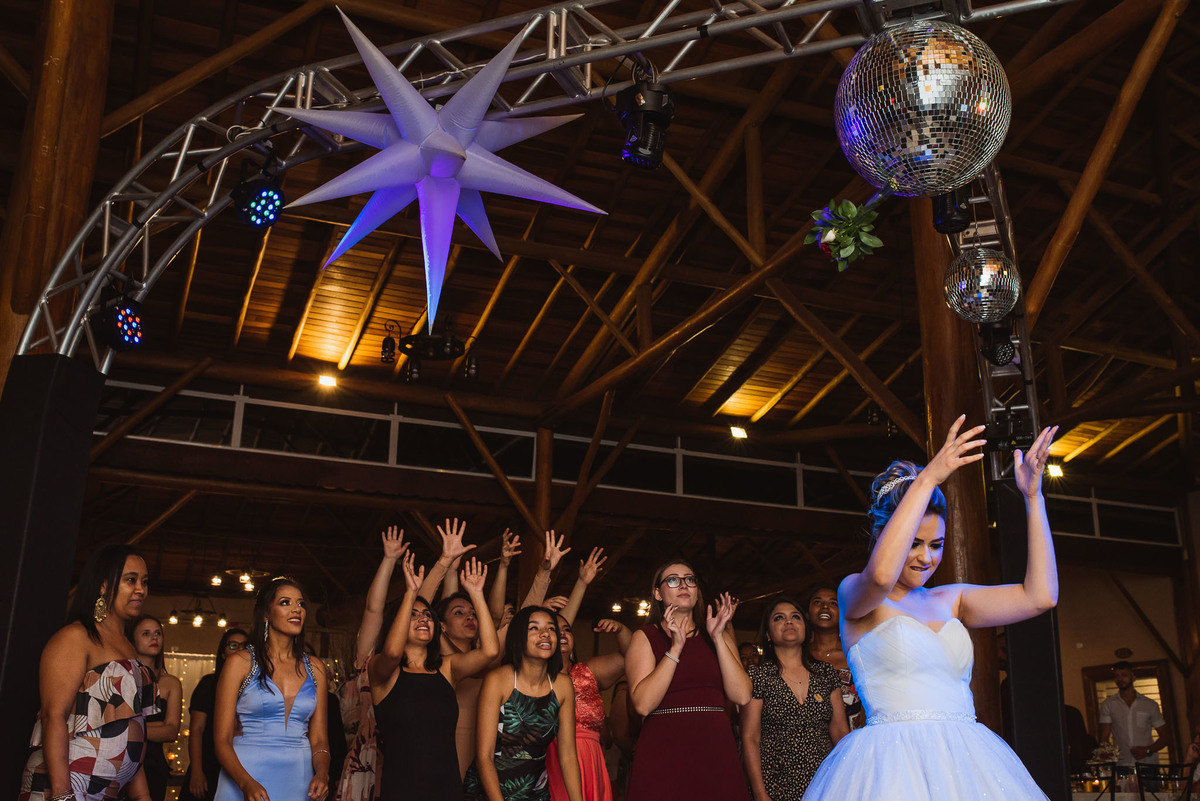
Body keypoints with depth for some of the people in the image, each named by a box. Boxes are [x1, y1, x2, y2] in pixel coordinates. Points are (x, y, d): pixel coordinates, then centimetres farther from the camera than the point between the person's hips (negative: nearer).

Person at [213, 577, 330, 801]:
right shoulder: (240, 662, -2)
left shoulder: (315, 668, 8)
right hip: (244, 778, -3)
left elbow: (319, 739, 7)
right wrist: (246, 783, -21)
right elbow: (222, 739, -5)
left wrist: (322, 774, -13)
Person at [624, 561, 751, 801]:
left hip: (716, 754, 3)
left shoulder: (719, 635, 13)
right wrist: (675, 648, -12)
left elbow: (742, 696, -2)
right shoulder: (646, 637, 5)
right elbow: (643, 704, -10)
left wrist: (718, 638, -5)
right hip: (663, 756, -2)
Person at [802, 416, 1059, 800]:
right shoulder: (852, 593, 0)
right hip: (893, 765, -5)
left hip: (967, 763, 5)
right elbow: (881, 575, -24)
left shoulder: (950, 600, 14)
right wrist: (927, 479, -21)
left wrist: (1032, 496, 4)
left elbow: (1040, 596, 6)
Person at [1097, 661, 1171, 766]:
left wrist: (1147, 750, -3)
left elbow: (1165, 737, 15)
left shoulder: (1150, 704, 12)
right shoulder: (1107, 705, 10)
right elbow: (1104, 739, 5)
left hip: (1148, 763, 1)